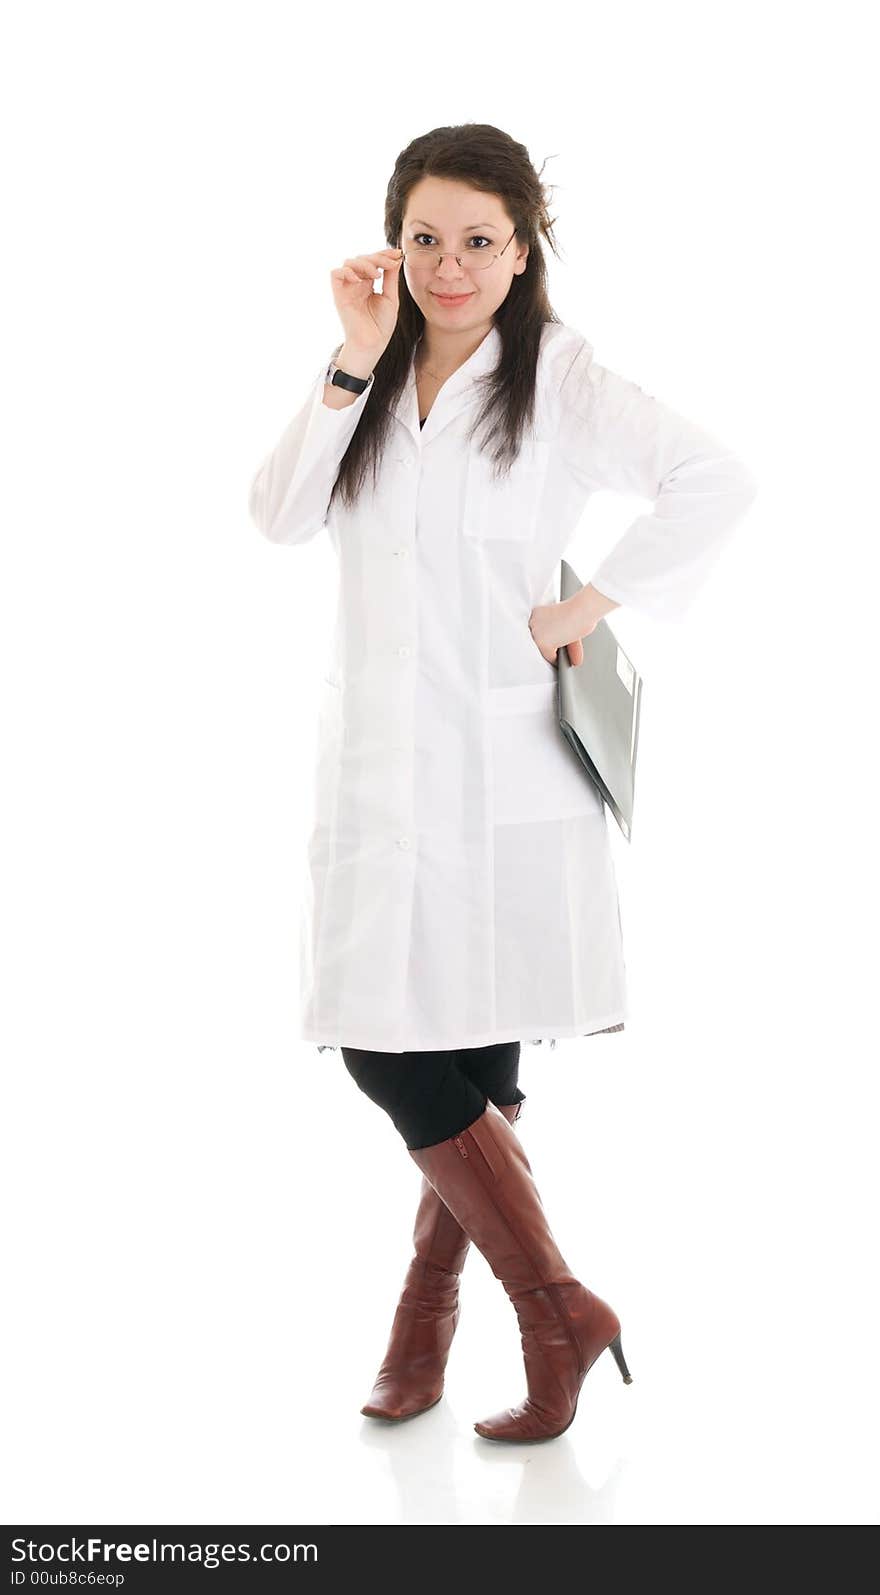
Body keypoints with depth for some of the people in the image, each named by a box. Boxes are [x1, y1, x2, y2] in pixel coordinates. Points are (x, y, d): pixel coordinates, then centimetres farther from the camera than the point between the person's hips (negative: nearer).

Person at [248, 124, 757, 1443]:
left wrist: (594, 603, -10)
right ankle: (556, 1317, 20)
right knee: (389, 1052, 3)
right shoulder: (375, 380, 13)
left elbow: (718, 480, -12)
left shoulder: (558, 378, -2)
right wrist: (354, 362, -7)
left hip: (503, 772, -5)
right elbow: (278, 516, -1)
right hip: (377, 767, 5)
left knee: (471, 1056, 0)